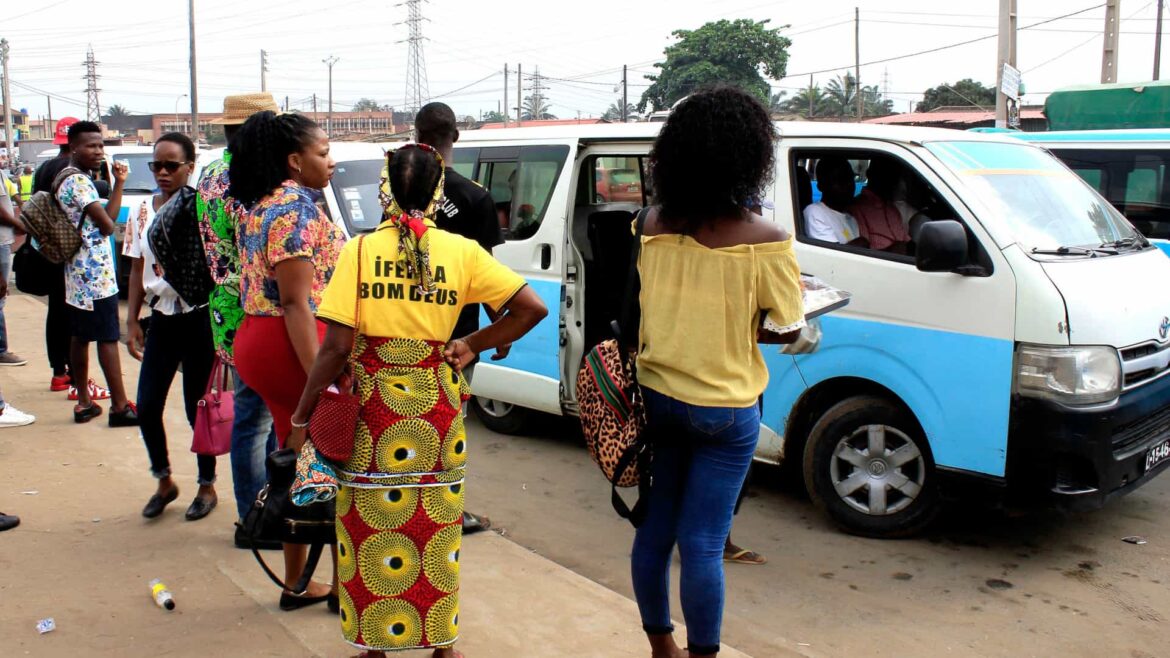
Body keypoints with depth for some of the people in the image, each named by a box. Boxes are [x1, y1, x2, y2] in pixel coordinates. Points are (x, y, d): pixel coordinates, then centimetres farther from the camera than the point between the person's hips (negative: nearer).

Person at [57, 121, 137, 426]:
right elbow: (107, 225, -18)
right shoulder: (79, 182, -15)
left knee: (80, 337, 12)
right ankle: (120, 406, -5)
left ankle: (84, 402, 18)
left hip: (77, 274, 10)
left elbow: (106, 216, 13)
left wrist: (119, 182, 8)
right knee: (108, 339, -7)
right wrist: (107, 224, 4)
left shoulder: (68, 180, 16)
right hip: (96, 273, -10)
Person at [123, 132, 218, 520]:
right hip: (161, 321, 5)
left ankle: (207, 486, 23)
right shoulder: (143, 214, 7)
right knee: (147, 407, 3)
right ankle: (164, 481, 25)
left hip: (198, 321, -5)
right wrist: (132, 322, 8)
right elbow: (137, 271, 12)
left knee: (198, 409, 4)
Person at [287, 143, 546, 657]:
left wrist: (302, 416, -1)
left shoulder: (360, 249, -6)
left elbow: (336, 345, -11)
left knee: (372, 532, 12)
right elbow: (532, 308, -4)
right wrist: (473, 346, 5)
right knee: (437, 532, 16)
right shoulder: (462, 252, -1)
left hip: (372, 409, -1)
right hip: (438, 413, 2)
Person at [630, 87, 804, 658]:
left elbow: (642, 305, 5)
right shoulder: (764, 241, -16)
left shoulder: (652, 225, -4)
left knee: (654, 531, 16)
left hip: (655, 397, 4)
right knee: (702, 545, 4)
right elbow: (785, 330, -7)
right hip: (723, 411, -4)